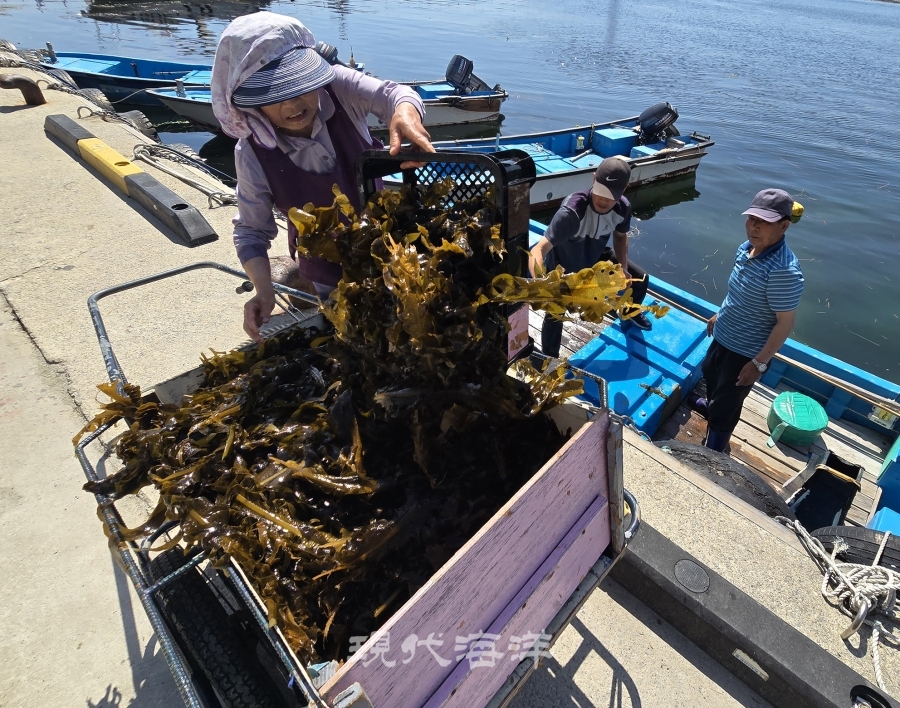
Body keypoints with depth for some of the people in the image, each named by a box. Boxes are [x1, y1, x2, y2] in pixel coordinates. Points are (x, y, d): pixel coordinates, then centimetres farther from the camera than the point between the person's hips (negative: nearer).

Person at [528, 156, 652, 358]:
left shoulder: (623, 208, -23)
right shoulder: (572, 211, -43)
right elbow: (539, 250, -52)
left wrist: (623, 268, -11)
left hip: (595, 258, 6)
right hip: (562, 267, -5)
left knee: (639, 279, 10)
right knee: (555, 315, -13)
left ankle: (631, 313, 45)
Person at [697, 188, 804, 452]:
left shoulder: (784, 271, -33)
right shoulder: (747, 247, -7)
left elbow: (785, 323, -26)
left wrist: (759, 363, -21)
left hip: (746, 352, -9)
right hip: (723, 338, 9)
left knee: (725, 408, 6)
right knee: (710, 372, 34)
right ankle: (712, 405, 64)